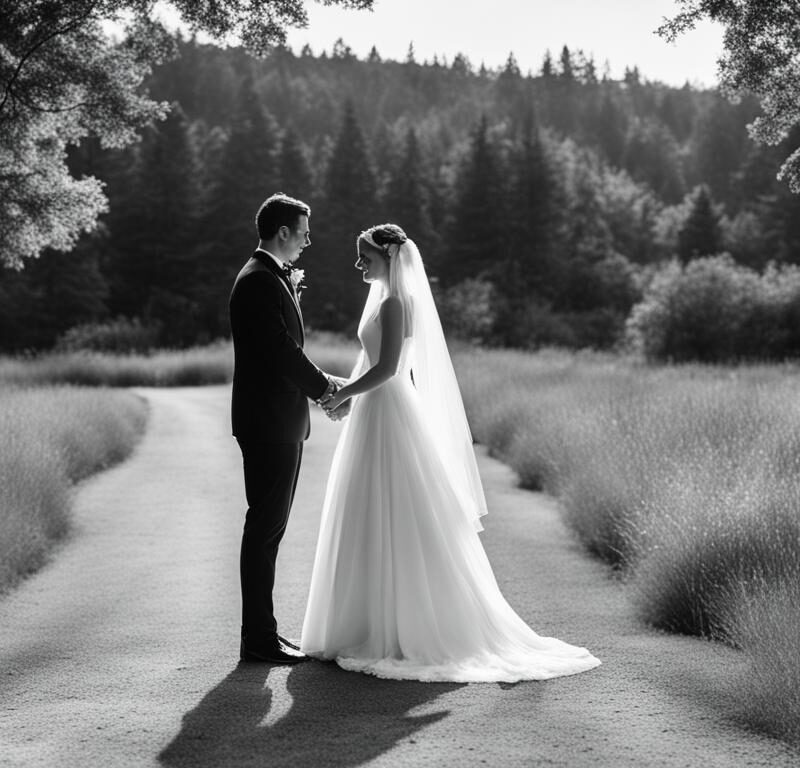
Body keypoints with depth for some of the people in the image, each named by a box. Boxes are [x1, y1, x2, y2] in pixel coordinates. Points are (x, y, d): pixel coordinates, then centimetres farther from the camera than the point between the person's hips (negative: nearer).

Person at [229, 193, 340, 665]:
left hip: (279, 424, 11)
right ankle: (259, 639, 0)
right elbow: (283, 351, -20)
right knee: (265, 528, -5)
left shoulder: (270, 277, 17)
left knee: (268, 528, 13)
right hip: (270, 425, -11)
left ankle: (262, 631, 21)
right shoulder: (259, 282, -16)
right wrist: (325, 388, -10)